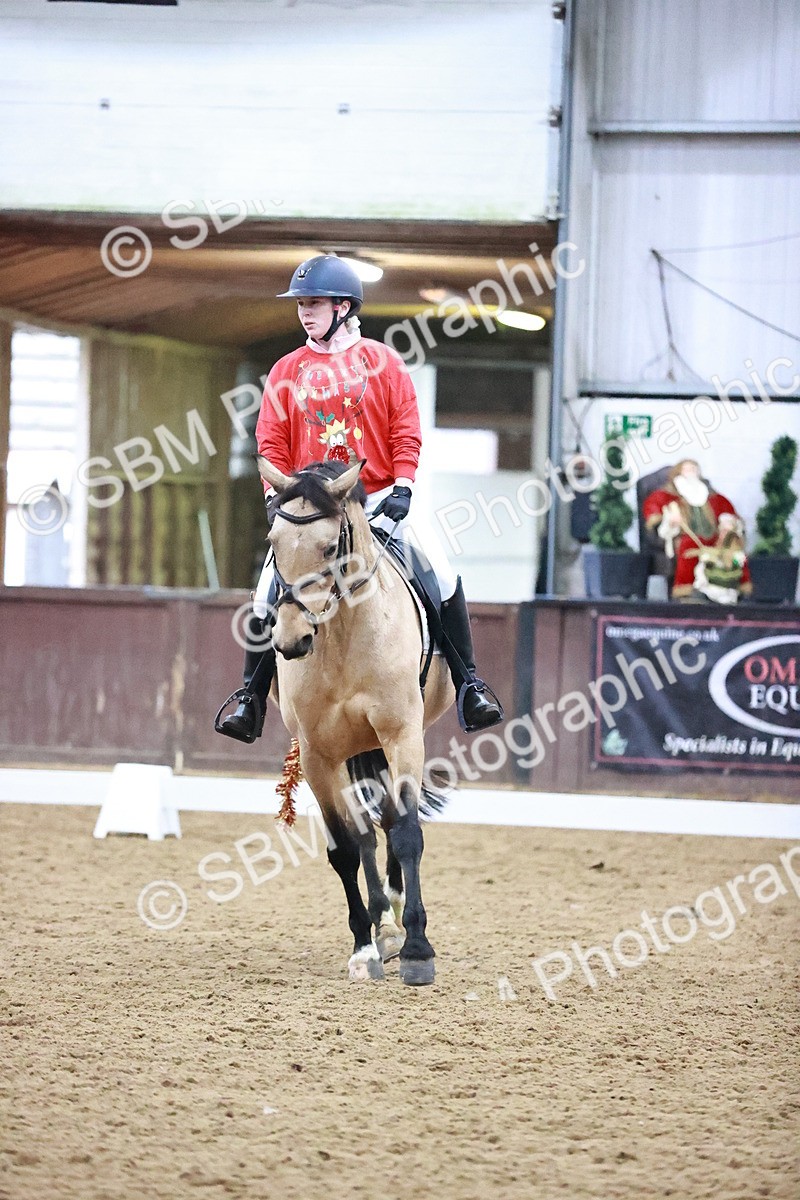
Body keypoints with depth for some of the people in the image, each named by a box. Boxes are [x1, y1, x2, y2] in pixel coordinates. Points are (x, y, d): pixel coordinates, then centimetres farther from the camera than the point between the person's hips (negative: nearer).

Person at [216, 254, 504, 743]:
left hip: (380, 497, -1)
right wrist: (277, 497, -7)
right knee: (269, 591, -9)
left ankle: (469, 683, -1)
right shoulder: (287, 371, 7)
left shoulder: (383, 362, 2)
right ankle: (251, 698, 3)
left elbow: (406, 432, -1)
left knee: (444, 576, -13)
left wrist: (402, 489, -12)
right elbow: (273, 442, 6)